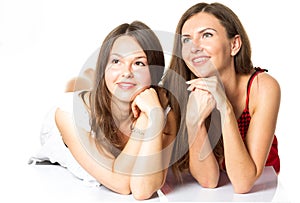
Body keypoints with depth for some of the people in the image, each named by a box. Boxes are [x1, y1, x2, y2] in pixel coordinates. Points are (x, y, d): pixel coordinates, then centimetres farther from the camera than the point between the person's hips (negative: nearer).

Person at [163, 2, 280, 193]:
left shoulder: (262, 87, -18)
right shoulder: (186, 91, -13)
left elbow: (243, 184, -22)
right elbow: (208, 180, -18)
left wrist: (225, 109, -31)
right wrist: (193, 120, -32)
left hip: (261, 192, 0)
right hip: (208, 195, 1)